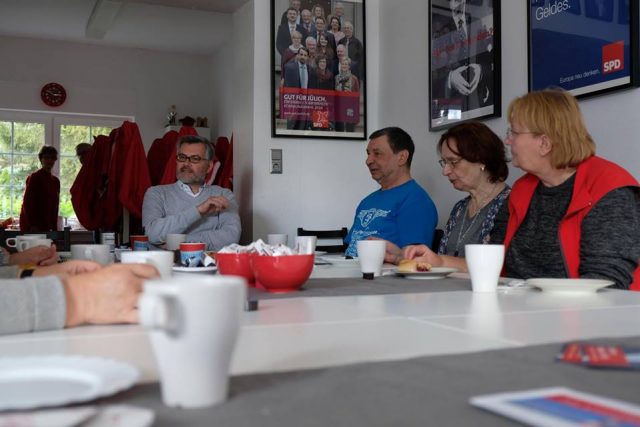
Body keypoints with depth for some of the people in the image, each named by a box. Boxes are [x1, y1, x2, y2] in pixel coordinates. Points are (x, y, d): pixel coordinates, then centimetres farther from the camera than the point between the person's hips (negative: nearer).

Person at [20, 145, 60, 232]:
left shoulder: (56, 181, 13)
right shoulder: (34, 177, -6)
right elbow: (27, 202, -12)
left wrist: (54, 227, 9)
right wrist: (32, 225, -18)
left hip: (45, 227, 7)